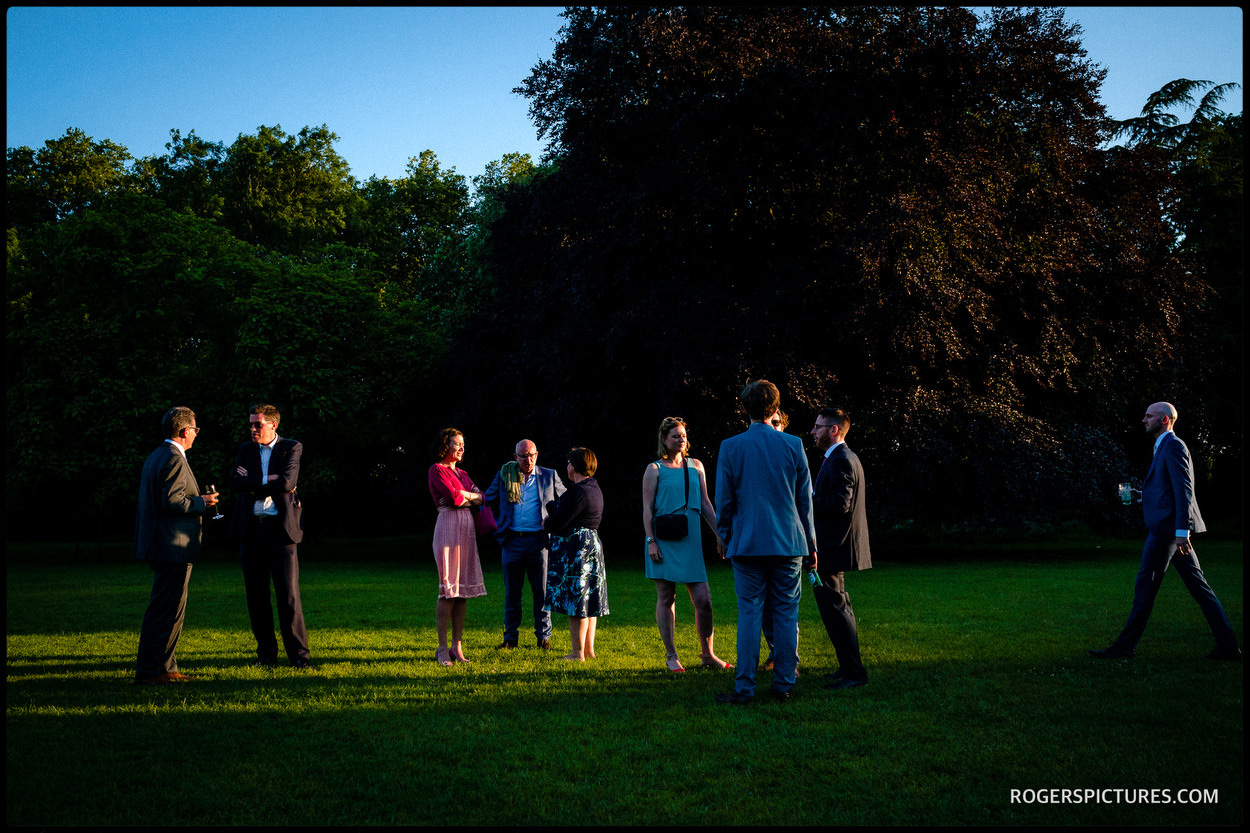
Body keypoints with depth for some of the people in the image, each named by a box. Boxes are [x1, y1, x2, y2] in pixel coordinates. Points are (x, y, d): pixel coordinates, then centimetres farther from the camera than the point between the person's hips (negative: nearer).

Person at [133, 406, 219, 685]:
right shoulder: (174, 459, -15)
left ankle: (165, 668, 21)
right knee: (165, 611, -6)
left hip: (160, 546, 11)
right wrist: (201, 502, -9)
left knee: (169, 609, 16)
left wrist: (197, 500, 19)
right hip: (173, 547, -11)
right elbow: (172, 502, -23)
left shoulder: (155, 456, 18)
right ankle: (149, 671, -3)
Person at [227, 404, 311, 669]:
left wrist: (253, 485, -6)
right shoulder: (245, 450, 14)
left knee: (289, 594, -6)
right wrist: (268, 482, -11)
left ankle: (299, 653, 0)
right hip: (251, 529, 4)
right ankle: (266, 653, 17)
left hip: (281, 528, -4)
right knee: (256, 595, 7)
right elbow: (235, 482, -3)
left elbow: (287, 482, -13)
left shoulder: (291, 448, 2)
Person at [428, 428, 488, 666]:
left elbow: (482, 497, 14)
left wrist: (463, 495, -3)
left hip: (466, 528, 7)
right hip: (448, 525, -7)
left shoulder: (462, 473, 21)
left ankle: (457, 647, 7)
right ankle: (442, 649, -5)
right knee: (448, 589, -9)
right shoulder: (437, 469, -1)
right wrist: (470, 495, 5)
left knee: (462, 589, 4)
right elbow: (453, 497, -13)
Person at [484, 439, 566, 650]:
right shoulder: (504, 475, 8)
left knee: (542, 591, 1)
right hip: (512, 540, 1)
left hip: (538, 540, -1)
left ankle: (544, 636, 11)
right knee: (512, 593, 5)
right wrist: (496, 523, 8)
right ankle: (510, 638, 13)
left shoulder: (549, 476, 6)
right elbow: (487, 500, 17)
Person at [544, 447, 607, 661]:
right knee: (588, 601, 13)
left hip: (574, 549, -10)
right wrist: (553, 506, 15)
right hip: (592, 545, 10)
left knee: (576, 602, -5)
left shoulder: (578, 491, -18)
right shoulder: (594, 489, 15)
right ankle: (589, 649, 19)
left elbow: (559, 521, -19)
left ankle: (578, 653, -1)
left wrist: (546, 524, 1)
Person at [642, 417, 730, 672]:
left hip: (690, 541, 3)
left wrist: (719, 535, 10)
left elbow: (705, 503, 14)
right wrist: (650, 541, -10)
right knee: (666, 598, 2)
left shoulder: (695, 466, 13)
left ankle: (707, 654, 14)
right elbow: (647, 509, -1)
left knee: (703, 599, -1)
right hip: (664, 542, -3)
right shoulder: (654, 469, 2)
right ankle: (671, 656, 11)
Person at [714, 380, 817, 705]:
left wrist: (726, 537, 15)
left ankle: (744, 688, 2)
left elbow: (723, 501, 1)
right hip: (788, 544, 1)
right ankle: (784, 684, 11)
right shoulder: (793, 445, 1)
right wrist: (811, 545, 12)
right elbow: (806, 500, 5)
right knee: (786, 615, 7)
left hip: (748, 544, -1)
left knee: (749, 614, 1)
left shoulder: (730, 447, -3)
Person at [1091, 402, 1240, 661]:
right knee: (1197, 585, 7)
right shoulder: (1165, 447, 21)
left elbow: (1184, 489, -18)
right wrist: (1143, 494, 16)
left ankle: (1125, 646, 1)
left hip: (1167, 527, -10)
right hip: (1175, 530, 10)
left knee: (1145, 586, -5)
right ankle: (1228, 644, 7)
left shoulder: (1173, 446, -10)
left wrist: (1181, 530, -23)